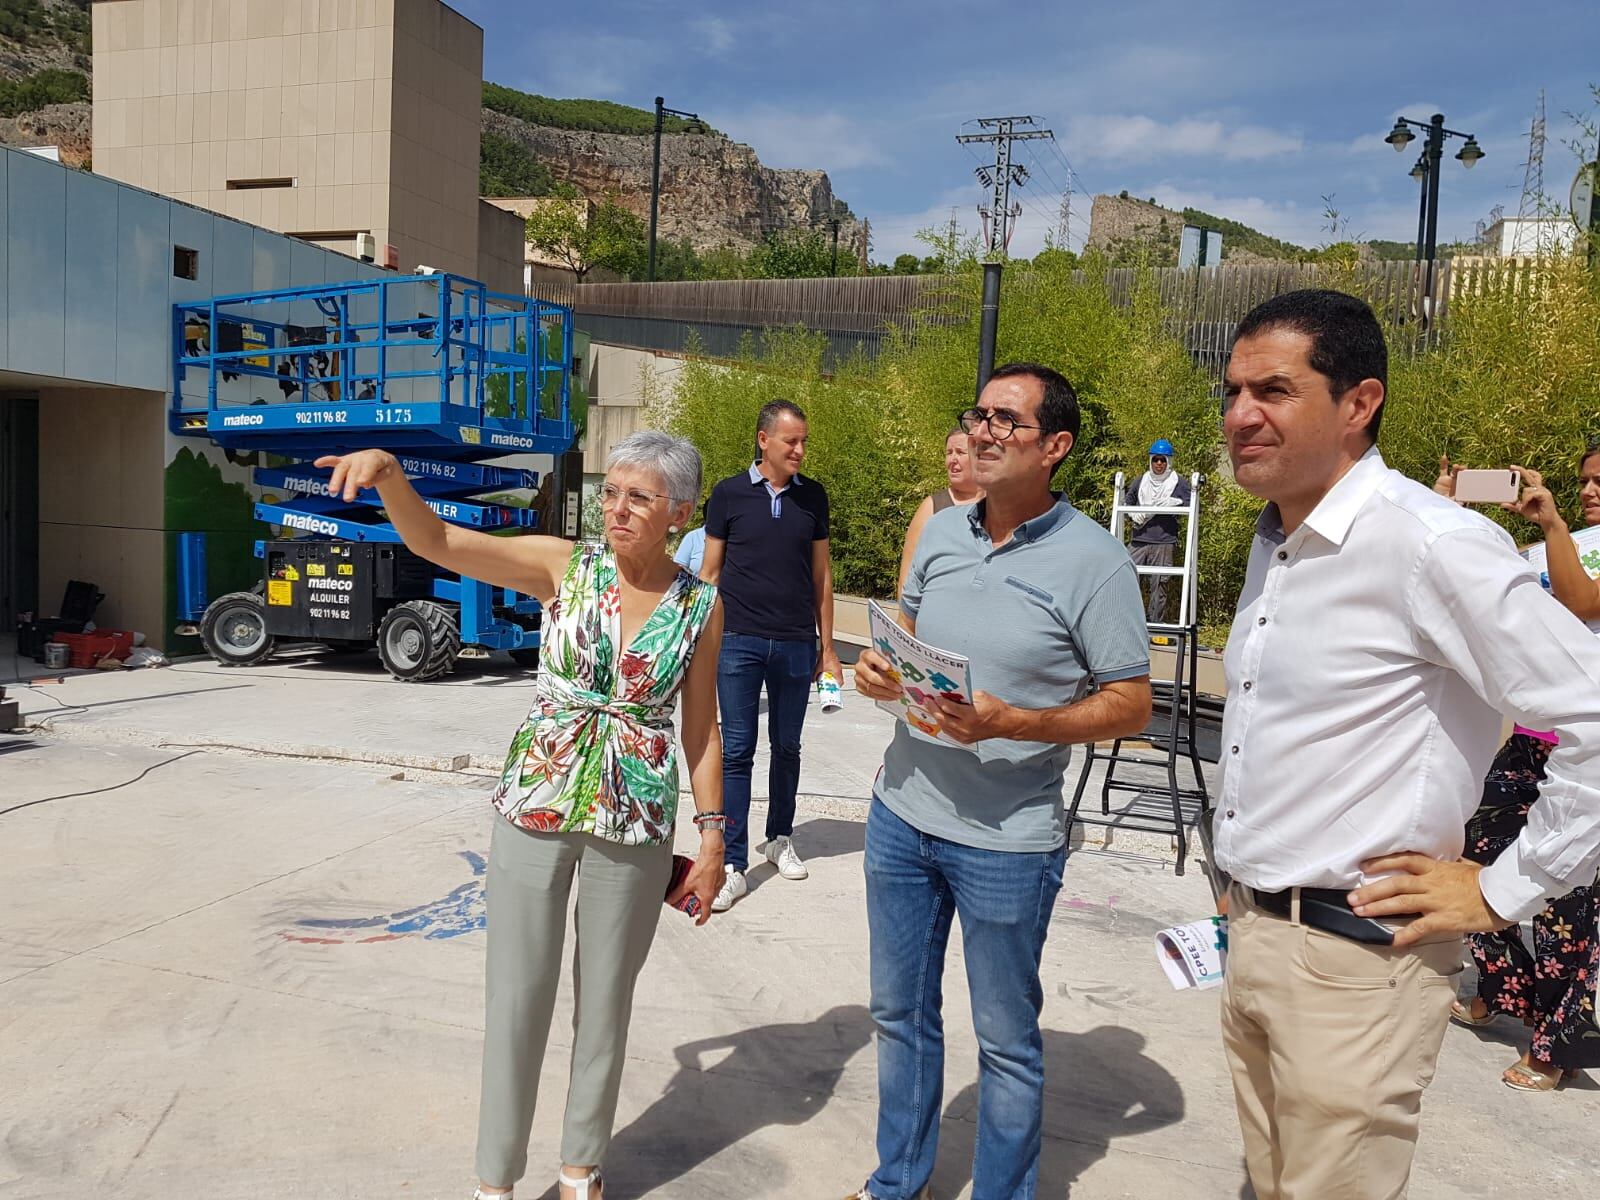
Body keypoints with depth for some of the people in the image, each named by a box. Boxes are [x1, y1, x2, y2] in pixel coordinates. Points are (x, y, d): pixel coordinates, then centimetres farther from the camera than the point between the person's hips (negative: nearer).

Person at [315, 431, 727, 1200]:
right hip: (534, 810, 0)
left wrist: (713, 836, 3)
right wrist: (387, 471, -32)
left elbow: (702, 729, 3)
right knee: (517, 999, 9)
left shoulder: (701, 607, -3)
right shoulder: (562, 566, -6)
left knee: (605, 1003, 15)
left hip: (635, 826, 1)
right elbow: (433, 541, -14)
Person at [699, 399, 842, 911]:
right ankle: (734, 865, 4)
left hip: (796, 644, 2)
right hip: (739, 640, -2)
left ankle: (780, 838, 32)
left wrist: (827, 646, 10)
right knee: (736, 752, -1)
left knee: (787, 748, 14)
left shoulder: (812, 495, 7)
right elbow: (710, 571, 5)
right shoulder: (729, 494, 0)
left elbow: (821, 574, 11)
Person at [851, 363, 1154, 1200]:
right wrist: (878, 671, -6)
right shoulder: (940, 532, 3)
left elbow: (1131, 705, -12)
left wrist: (1008, 723, -25)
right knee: (900, 1014, 21)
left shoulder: (1093, 560, -14)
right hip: (901, 816, 6)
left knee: (1005, 1041, 13)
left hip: (1005, 842, -5)